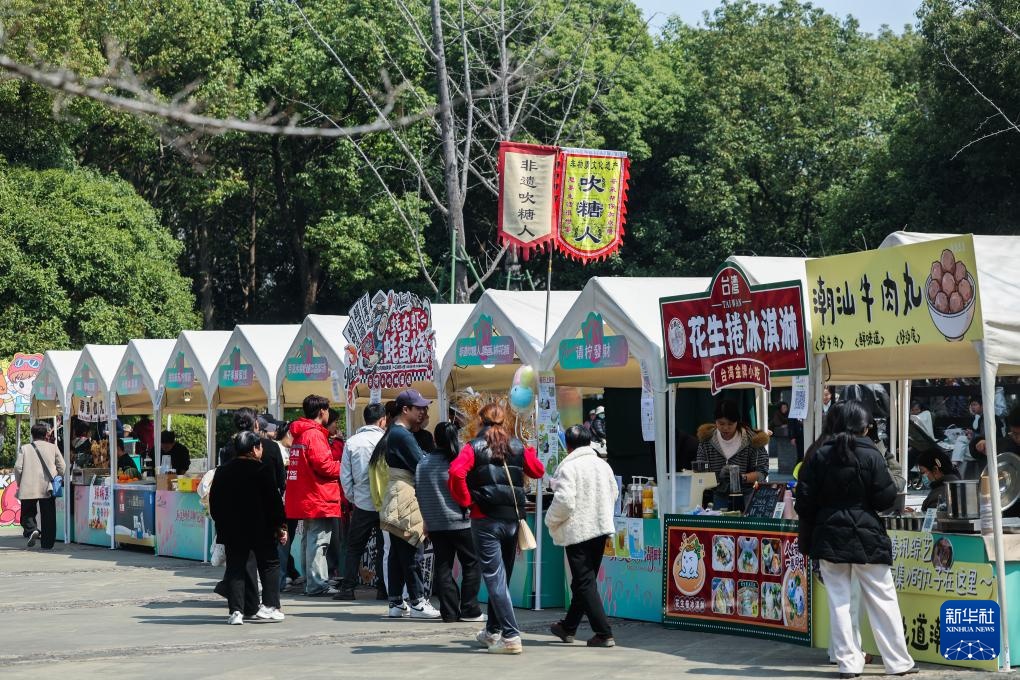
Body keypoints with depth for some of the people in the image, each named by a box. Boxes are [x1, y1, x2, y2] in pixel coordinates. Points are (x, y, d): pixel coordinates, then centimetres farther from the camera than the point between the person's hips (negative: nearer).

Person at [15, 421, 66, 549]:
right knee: (48, 517, 7)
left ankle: (31, 530, -14)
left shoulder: (24, 448, 2)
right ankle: (47, 544, 7)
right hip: (48, 488, 1)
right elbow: (62, 467, 2)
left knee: (27, 513, 13)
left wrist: (19, 483, 10)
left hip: (28, 489, -1)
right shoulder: (53, 448, 3)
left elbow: (18, 467, -3)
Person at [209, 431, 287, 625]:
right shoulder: (262, 471, -11)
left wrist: (221, 525, 20)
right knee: (270, 565, 10)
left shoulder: (222, 471, 6)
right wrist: (281, 525, -2)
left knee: (235, 568, 7)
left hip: (231, 530, 4)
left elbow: (214, 503, 11)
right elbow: (274, 501, -11)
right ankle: (269, 606, 3)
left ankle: (236, 610, -3)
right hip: (261, 529, -4)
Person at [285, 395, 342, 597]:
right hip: (319, 497, -10)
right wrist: (342, 468, -4)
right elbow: (323, 464, -21)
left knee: (309, 540, 16)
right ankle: (318, 584, -10)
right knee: (318, 541, -9)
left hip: (304, 497, 10)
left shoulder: (299, 434, 15)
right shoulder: (314, 434, -14)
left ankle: (310, 582, 22)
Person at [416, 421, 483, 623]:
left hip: (435, 524, 5)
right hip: (461, 523, -5)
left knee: (443, 567, 7)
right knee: (472, 564, 5)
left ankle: (449, 612, 6)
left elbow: (419, 493, 10)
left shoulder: (423, 464, 4)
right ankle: (469, 610, 2)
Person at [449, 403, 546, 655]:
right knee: (502, 576, 17)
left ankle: (511, 636, -14)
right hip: (512, 519, 4)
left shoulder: (474, 447, -5)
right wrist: (529, 452, 34)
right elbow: (538, 471, 18)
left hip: (485, 519, -4)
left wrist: (465, 500, -9)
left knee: (494, 578, -5)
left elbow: (456, 471, -22)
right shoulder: (518, 447, 6)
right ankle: (493, 631, 30)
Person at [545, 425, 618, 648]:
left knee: (584, 583, -3)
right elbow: (614, 493, 18)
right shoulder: (603, 464, 7)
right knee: (585, 580, 18)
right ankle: (568, 627, 32)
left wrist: (551, 521, -3)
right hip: (601, 528, 7)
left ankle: (604, 634, -10)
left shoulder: (568, 467, -15)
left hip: (577, 531, -7)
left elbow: (564, 501, -20)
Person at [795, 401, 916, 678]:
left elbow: (805, 502, 0)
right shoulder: (871, 456, -8)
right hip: (866, 536, -2)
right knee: (883, 599, 5)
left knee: (839, 600, 6)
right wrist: (890, 483, 12)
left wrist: (807, 540, 8)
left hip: (830, 538, 2)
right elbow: (885, 498, -9)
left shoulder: (819, 457, 0)